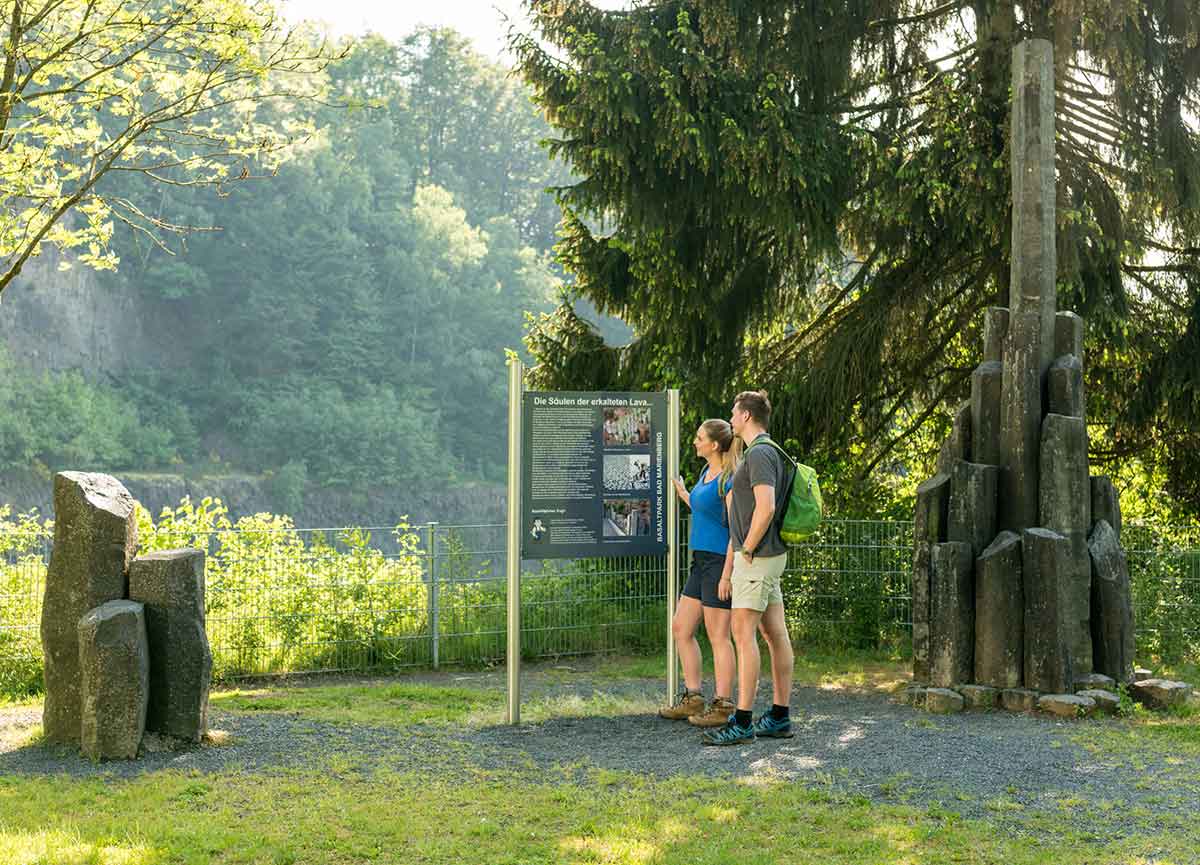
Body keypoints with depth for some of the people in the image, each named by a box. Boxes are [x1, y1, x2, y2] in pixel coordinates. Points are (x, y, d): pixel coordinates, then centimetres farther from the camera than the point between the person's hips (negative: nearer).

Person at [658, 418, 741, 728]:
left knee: (718, 635, -4)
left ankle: (722, 706, 4)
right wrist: (682, 492, 28)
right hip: (701, 562, 10)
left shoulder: (729, 479, -14)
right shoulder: (706, 473, 13)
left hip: (720, 560, -10)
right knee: (681, 629, 12)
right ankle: (693, 698, 19)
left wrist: (727, 574, -21)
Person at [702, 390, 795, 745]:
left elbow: (765, 507, -26)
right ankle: (780, 717, 13)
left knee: (743, 633, -11)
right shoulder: (766, 451, 18)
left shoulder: (760, 453, -15)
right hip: (769, 556, 10)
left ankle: (742, 722, -11)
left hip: (757, 556, -10)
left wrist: (747, 550, -17)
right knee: (775, 634, 9)